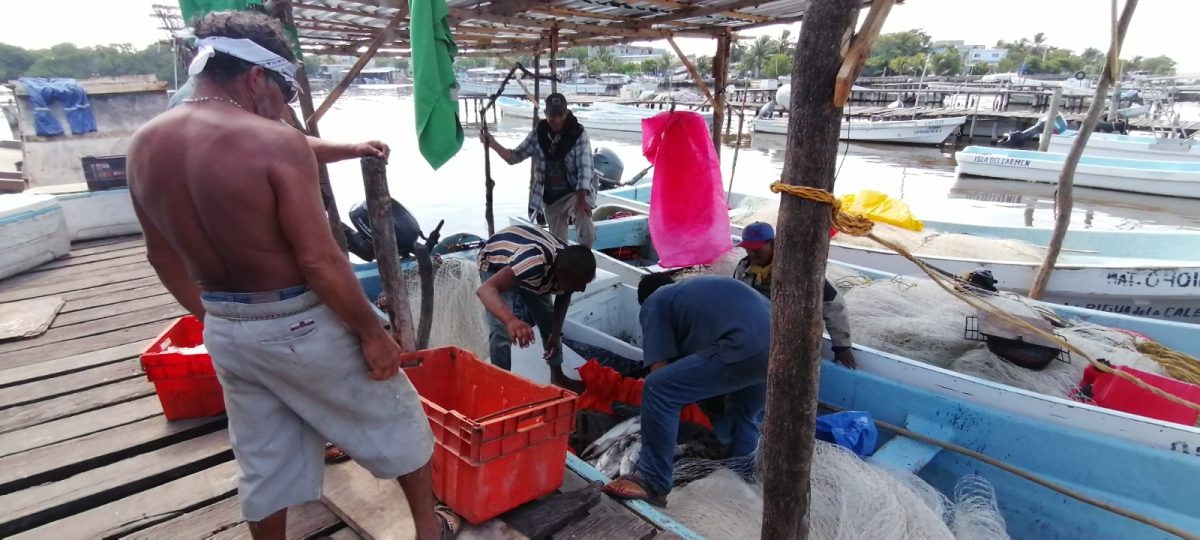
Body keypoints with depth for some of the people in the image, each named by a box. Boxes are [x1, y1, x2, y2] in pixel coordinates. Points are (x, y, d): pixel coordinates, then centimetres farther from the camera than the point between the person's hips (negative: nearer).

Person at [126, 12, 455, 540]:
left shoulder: (144, 146, 1)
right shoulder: (275, 143, -22)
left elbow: (163, 258, 10)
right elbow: (320, 262, -24)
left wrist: (214, 319, 21)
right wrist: (372, 332, -13)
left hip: (226, 331, 6)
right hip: (300, 325, -6)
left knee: (262, 458, 23)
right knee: (394, 416, 17)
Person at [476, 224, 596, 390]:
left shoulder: (569, 269, -25)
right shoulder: (534, 261, -47)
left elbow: (563, 296, -2)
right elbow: (485, 289, -57)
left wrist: (556, 333, -12)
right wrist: (511, 319, -74)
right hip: (496, 266, -6)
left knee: (549, 321, 7)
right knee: (501, 332, -20)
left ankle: (557, 376, 24)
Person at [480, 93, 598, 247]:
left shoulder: (578, 133, -14)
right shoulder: (537, 134, -4)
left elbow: (584, 166, -21)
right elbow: (515, 157, -1)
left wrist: (581, 198, -35)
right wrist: (493, 144, -20)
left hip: (576, 192, -4)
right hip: (550, 197, 4)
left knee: (583, 212, -36)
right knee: (557, 241, 11)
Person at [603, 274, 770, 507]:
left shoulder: (654, 304, 15)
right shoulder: (700, 287, 37)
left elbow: (660, 371, 7)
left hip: (745, 351, -9)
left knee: (658, 389, -5)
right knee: (743, 417, 32)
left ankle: (652, 483, 0)